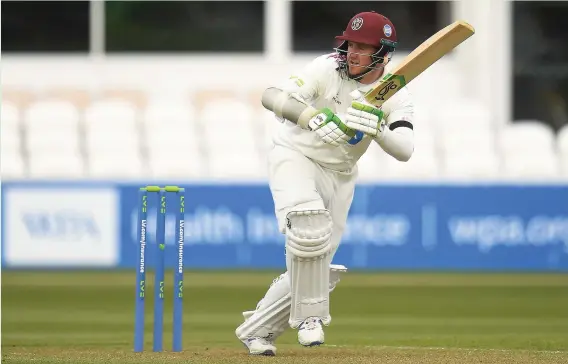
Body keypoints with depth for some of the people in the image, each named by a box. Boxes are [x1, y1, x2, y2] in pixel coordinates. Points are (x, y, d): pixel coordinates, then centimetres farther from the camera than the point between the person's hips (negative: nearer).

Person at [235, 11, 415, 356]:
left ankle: (257, 329, 20)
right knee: (309, 226, -33)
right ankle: (310, 314, -17)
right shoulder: (328, 69, -17)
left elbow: (405, 151, -19)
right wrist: (315, 119, -43)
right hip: (294, 158, -4)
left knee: (316, 267, 2)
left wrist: (377, 127, -38)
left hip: (339, 175, 4)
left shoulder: (397, 95, -9)